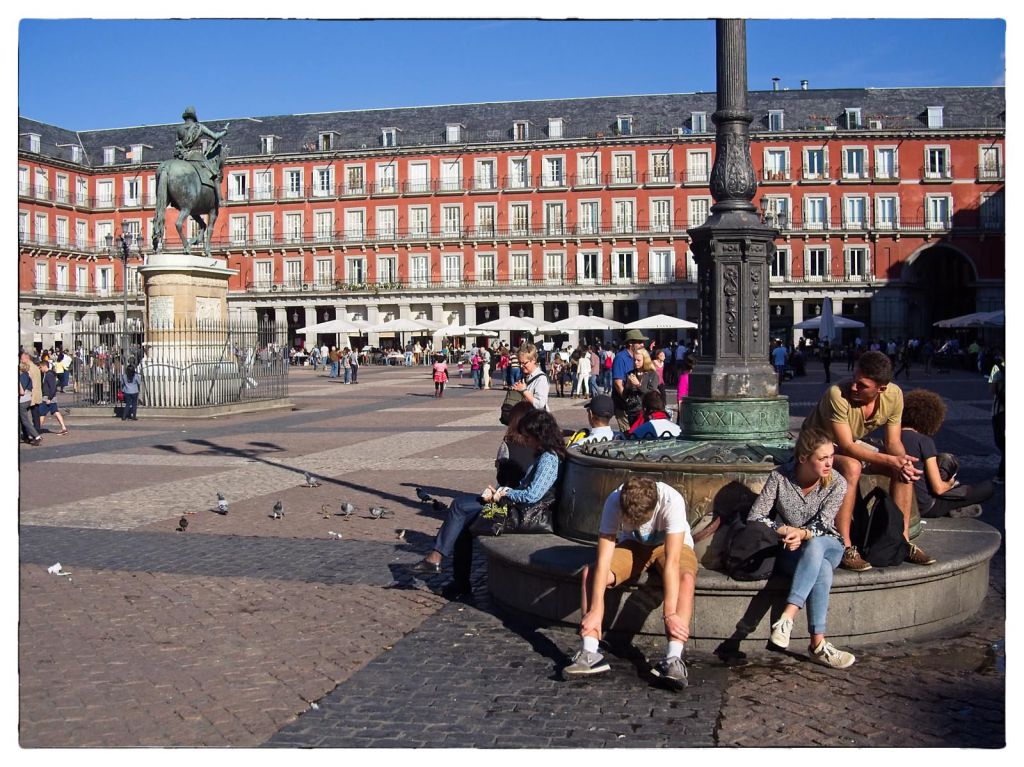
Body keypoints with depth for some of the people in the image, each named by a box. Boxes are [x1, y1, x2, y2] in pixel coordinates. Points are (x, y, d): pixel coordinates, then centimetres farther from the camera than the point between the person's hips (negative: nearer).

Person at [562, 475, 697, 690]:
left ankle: (673, 659, -38)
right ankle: (590, 655, -25)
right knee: (590, 573, -22)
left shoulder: (672, 501, -37)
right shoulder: (614, 502, -29)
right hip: (633, 545, 2)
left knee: (686, 578, -35)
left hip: (672, 545, -2)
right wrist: (595, 610, -36)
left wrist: (671, 614, -45)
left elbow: (672, 562, -40)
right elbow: (603, 561, -30)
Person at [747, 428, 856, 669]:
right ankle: (818, 644, -41)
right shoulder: (780, 478, -9)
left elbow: (822, 525, -13)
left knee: (814, 546, -39)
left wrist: (802, 534, -34)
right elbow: (754, 518, -9)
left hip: (827, 546, 1)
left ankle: (787, 618, -47)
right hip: (788, 553, -1)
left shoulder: (837, 483, -7)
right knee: (822, 571, -36)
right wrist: (785, 531, -24)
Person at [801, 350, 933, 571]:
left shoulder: (894, 395, -16)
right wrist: (891, 460, -41)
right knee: (852, 467, -37)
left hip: (853, 444, 7)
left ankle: (902, 540, -4)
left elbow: (893, 441, -7)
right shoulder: (837, 395, -35)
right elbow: (846, 447, -34)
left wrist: (903, 460, -30)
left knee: (906, 469, -11)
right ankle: (844, 547, -33)